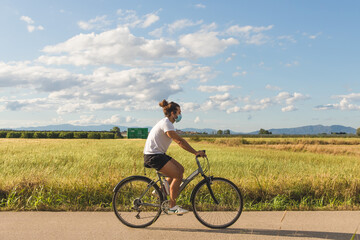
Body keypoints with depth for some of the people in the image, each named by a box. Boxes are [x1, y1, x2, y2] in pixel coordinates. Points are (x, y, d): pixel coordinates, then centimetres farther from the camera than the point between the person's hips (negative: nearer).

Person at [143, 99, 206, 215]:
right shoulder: (166, 123, -17)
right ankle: (172, 207, -4)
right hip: (153, 156, -10)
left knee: (180, 169, 6)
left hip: (158, 154, 10)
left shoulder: (167, 123, 15)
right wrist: (195, 152, -18)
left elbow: (179, 141, 14)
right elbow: (180, 141, -21)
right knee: (178, 175, -13)